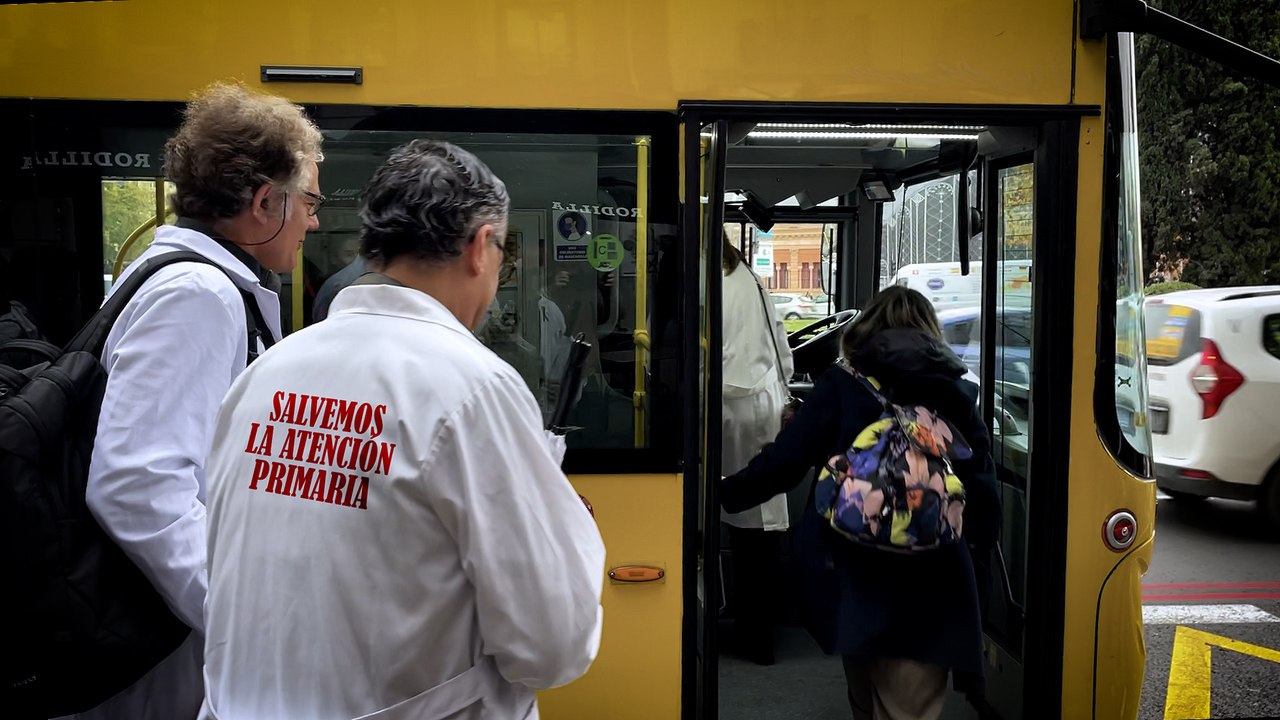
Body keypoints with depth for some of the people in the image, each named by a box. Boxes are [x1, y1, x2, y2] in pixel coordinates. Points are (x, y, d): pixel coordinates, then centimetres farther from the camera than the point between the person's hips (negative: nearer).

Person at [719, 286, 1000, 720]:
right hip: (930, 586, 0)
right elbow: (983, 492, 2)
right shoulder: (958, 395, 2)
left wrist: (724, 495, 10)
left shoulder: (841, 386, -2)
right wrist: (977, 546, 19)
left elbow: (783, 463, -4)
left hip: (855, 579, 0)